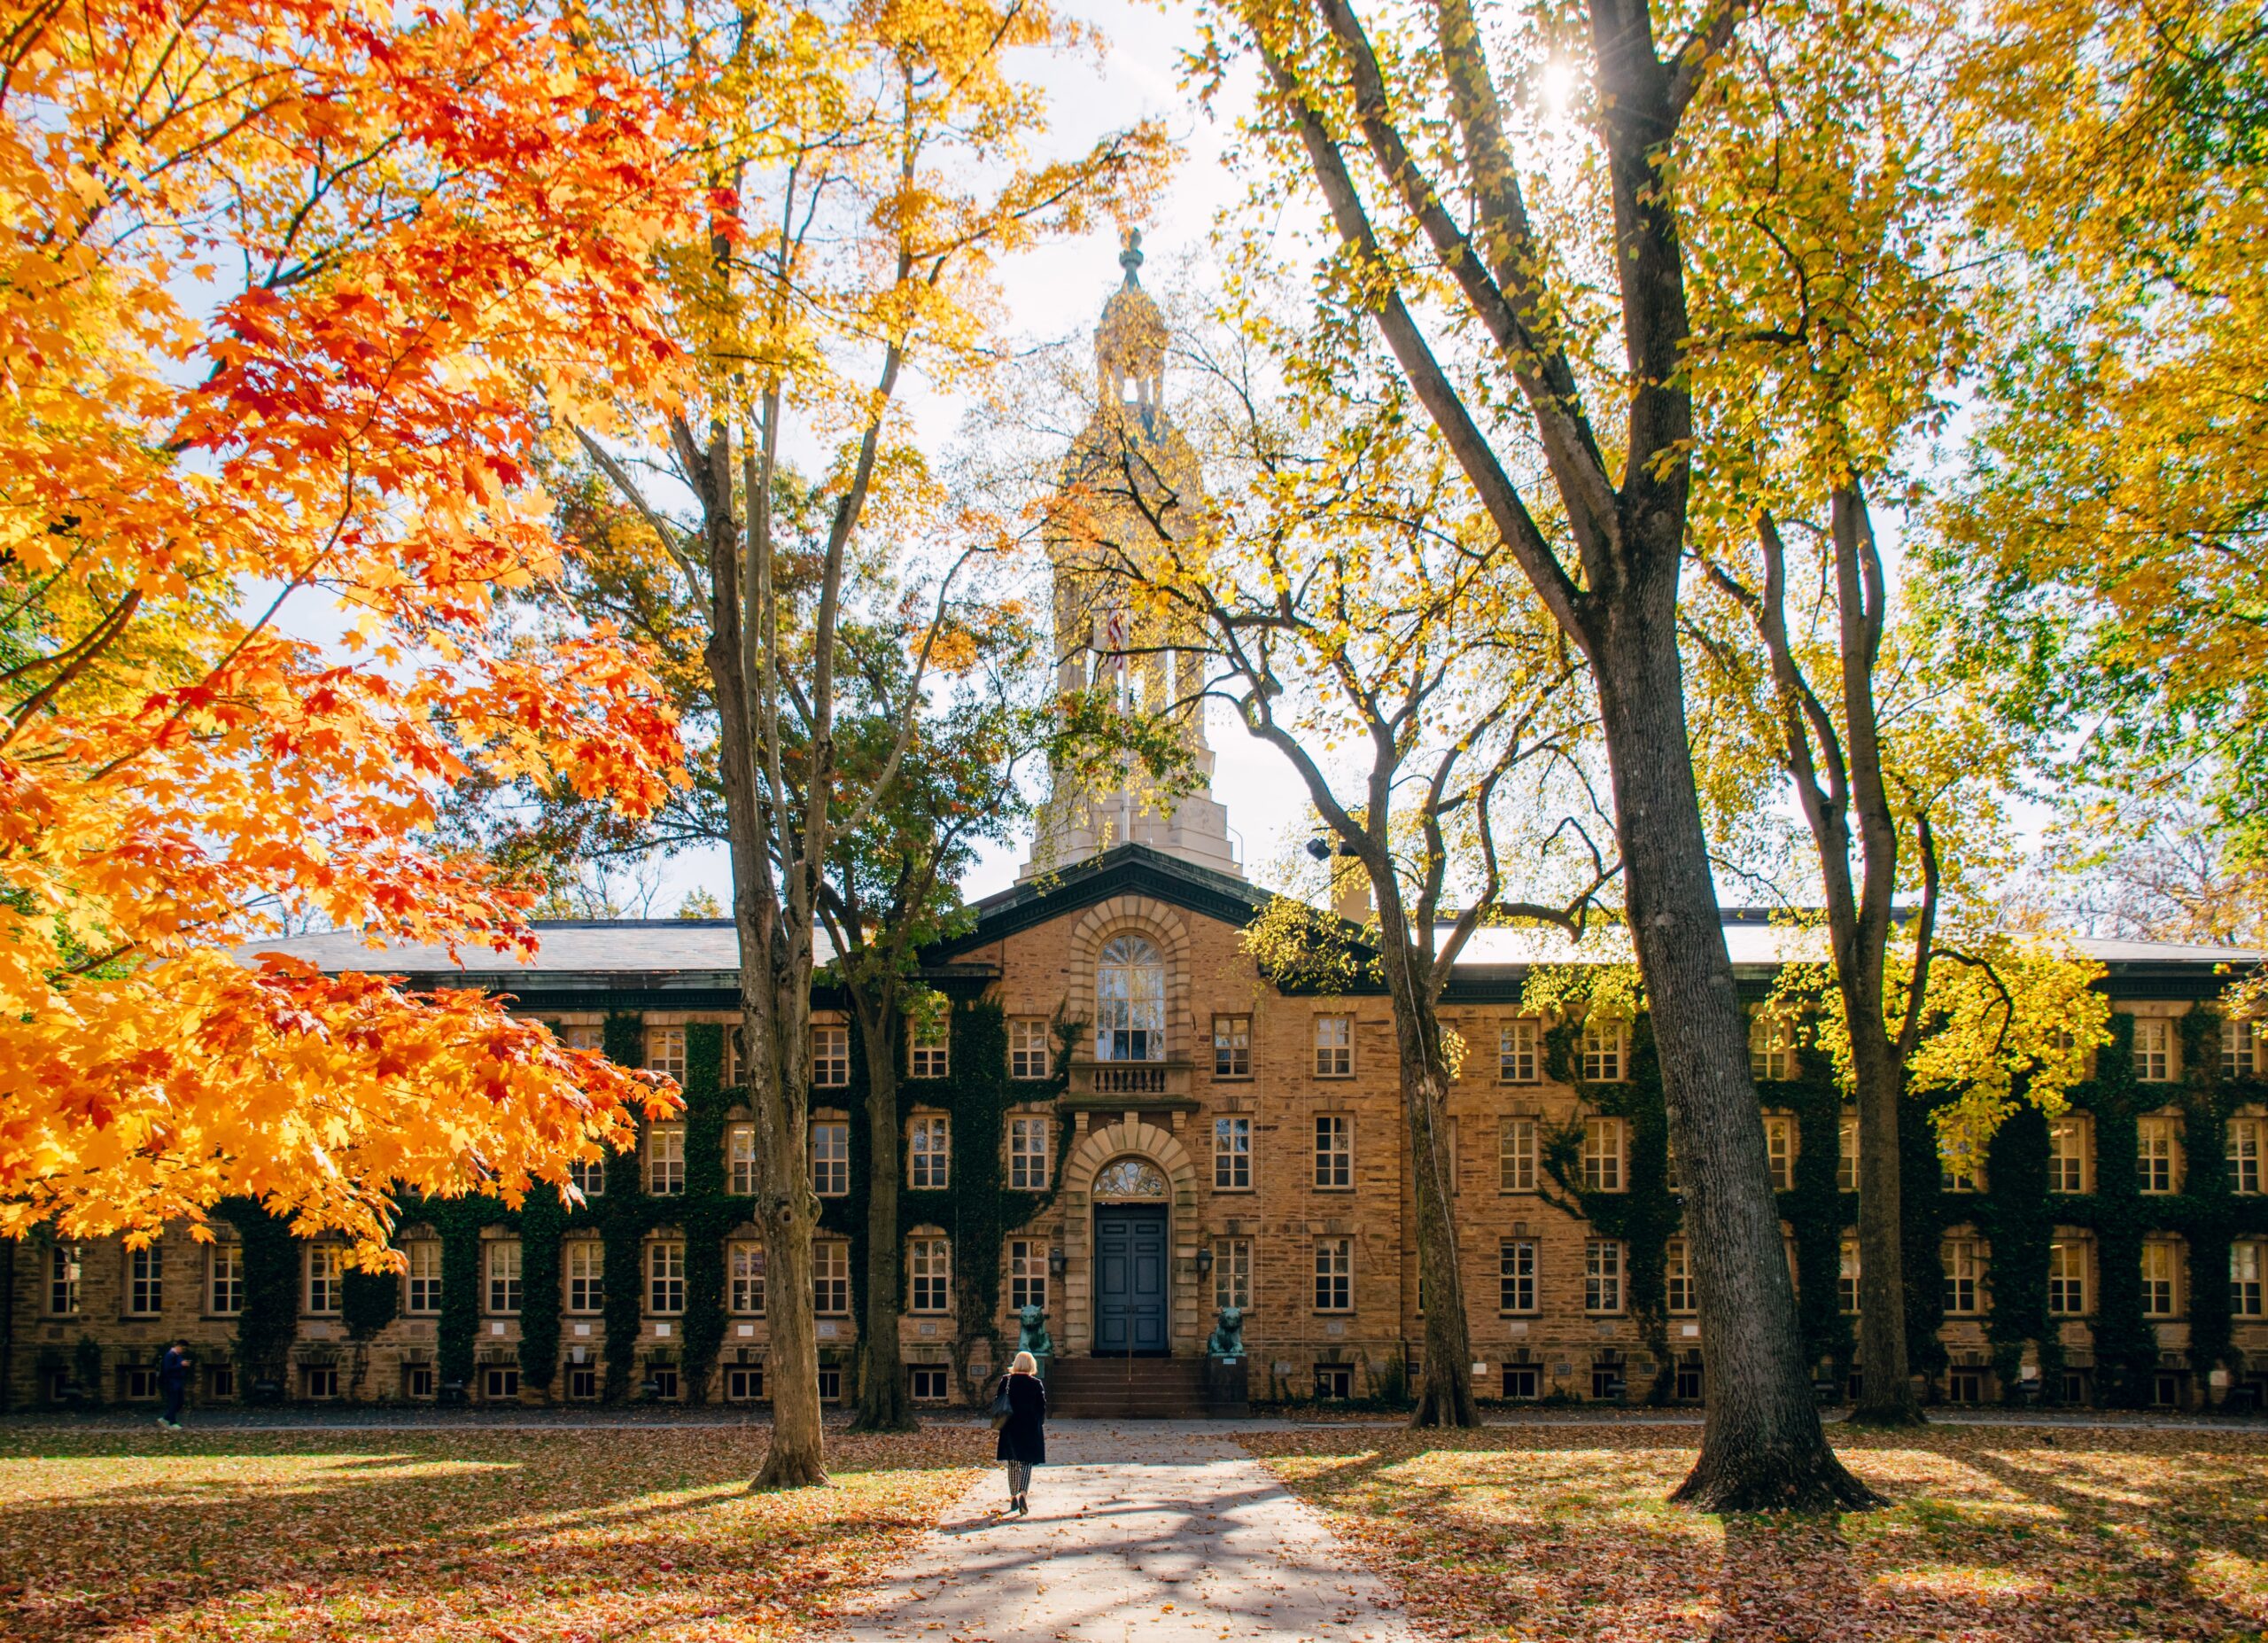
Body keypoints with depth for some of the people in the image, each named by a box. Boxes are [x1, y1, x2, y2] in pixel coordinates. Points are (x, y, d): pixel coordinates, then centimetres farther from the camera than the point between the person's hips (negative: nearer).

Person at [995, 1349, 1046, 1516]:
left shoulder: (1006, 1381, -2)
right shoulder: (1035, 1384, -7)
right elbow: (1042, 1407, -3)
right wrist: (1039, 1424, 10)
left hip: (1010, 1427, 2)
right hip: (1030, 1427, -2)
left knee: (1013, 1463, 13)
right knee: (1027, 1462, 1)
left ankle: (1014, 1497, 15)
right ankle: (1022, 1494, -18)